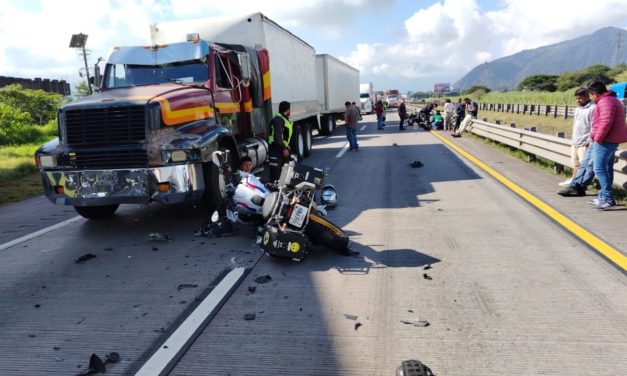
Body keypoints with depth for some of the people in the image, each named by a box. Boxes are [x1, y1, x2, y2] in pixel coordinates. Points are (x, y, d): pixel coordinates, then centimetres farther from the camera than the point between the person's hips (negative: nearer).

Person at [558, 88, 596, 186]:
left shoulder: (592, 108, -11)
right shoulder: (578, 109, 17)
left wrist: (589, 142, -18)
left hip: (584, 143, -9)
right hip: (575, 142, 9)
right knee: (575, 164, 16)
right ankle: (574, 180, 25)